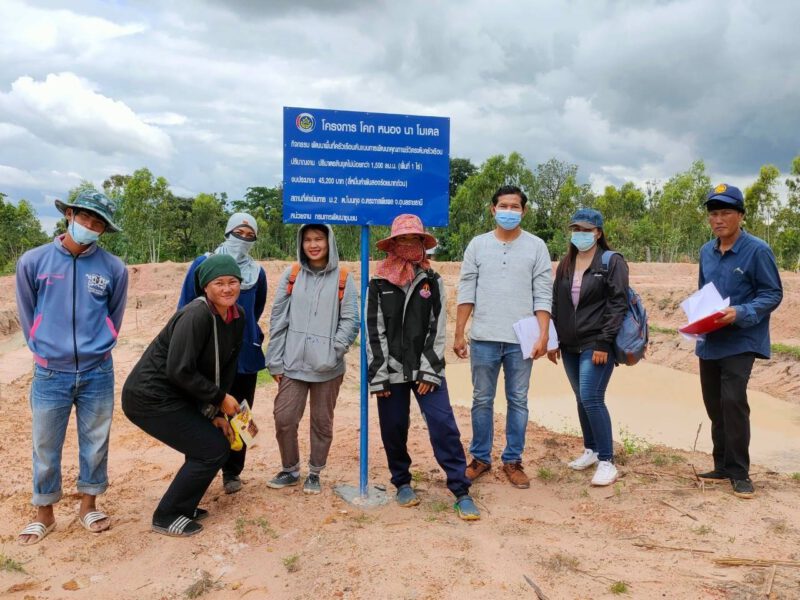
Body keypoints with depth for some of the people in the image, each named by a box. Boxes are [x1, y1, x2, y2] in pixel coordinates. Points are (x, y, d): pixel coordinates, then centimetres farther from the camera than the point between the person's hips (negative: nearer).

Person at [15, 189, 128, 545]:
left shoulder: (114, 268, -5)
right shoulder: (33, 262, -5)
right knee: (45, 447, 10)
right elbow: (27, 315, 7)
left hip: (97, 373, 0)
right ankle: (44, 514, 30)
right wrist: (45, 350, 11)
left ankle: (89, 506, 32)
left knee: (95, 443, 13)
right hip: (50, 374, 0)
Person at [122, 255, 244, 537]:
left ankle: (183, 506, 27)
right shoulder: (196, 315, -24)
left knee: (220, 442, 9)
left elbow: (227, 367, 7)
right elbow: (179, 370, -27)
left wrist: (216, 413, 3)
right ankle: (167, 517, 10)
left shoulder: (237, 317, 1)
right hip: (151, 397, -8)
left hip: (178, 396, 8)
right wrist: (220, 398, -17)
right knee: (212, 450, -7)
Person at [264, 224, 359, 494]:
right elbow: (278, 318, 5)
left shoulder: (343, 278, -1)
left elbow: (350, 321, -2)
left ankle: (314, 473, 29)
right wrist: (275, 361, 2)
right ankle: (289, 469, 26)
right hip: (293, 363, 2)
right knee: (284, 418, 2)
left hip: (328, 367, -1)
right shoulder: (291, 274, 5)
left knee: (322, 421, 10)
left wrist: (333, 352, -13)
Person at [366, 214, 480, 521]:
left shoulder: (433, 282, 6)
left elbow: (437, 328, 1)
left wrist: (430, 371, -7)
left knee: (444, 426, -7)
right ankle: (402, 483, 29)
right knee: (393, 430, 8)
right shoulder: (378, 285, 3)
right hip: (391, 370, 0)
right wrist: (378, 376, -6)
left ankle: (461, 492, 1)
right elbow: (373, 332, 0)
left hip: (426, 369, 0)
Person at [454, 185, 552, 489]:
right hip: (483, 338, 1)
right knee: (482, 400, 10)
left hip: (521, 339, 0)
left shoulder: (536, 247, 3)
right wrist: (459, 334, -1)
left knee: (518, 401, 8)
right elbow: (466, 292, 3)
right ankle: (480, 457, 23)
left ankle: (513, 461, 21)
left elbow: (543, 296, 0)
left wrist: (543, 335, -9)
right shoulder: (477, 244, 5)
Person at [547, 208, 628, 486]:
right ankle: (591, 450, 27)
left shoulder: (613, 262, -4)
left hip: (596, 345, -6)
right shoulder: (565, 265, 13)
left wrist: (604, 343, -17)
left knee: (592, 399, -12)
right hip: (570, 346, 6)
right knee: (582, 400, 13)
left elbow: (618, 304, -11)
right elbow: (556, 304, 15)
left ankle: (607, 462, -3)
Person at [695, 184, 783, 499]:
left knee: (733, 402, -13)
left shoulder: (757, 250, -10)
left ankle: (739, 472, 2)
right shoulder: (706, 251, 9)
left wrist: (740, 313, -23)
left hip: (740, 341, -6)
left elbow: (773, 294, -9)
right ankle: (723, 466, 25)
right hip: (709, 341, 7)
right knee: (714, 405, 11)